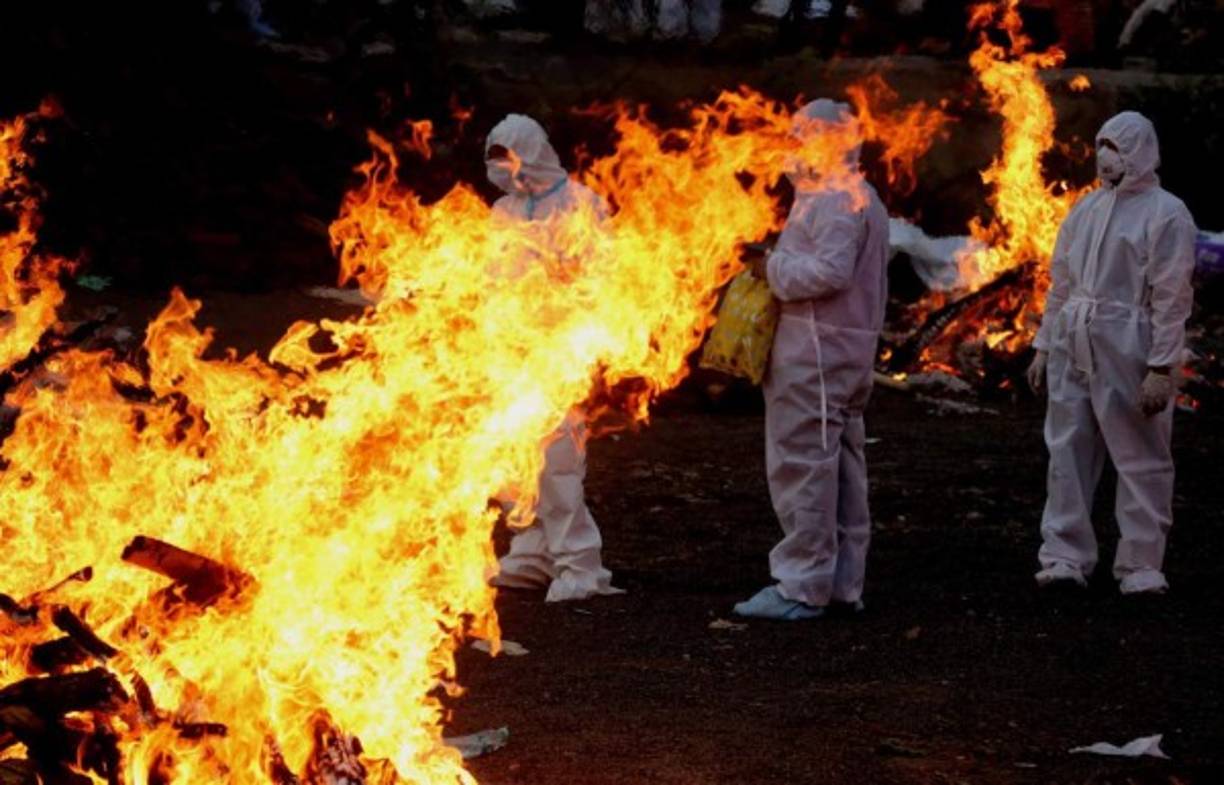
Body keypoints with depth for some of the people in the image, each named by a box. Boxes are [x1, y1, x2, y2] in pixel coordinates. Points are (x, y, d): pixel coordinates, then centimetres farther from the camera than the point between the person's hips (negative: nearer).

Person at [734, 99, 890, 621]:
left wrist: (775, 267, -12)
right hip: (851, 349, 11)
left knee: (802, 465, -9)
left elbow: (831, 270, -26)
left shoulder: (836, 200, -14)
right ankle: (843, 583, 19)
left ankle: (802, 587, -8)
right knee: (841, 467, 13)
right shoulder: (860, 197, 20)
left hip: (817, 349, -11)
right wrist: (779, 268, 13)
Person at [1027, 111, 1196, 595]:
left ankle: (1142, 564, 7)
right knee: (1068, 452, 7)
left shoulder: (1165, 214, -6)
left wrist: (1161, 368, -14)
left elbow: (1172, 298, -10)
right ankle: (1066, 555, 14)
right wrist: (1044, 346, 15)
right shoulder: (1086, 209, 14)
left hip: (1127, 349, -6)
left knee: (1141, 457, 1)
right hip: (1074, 346, 6)